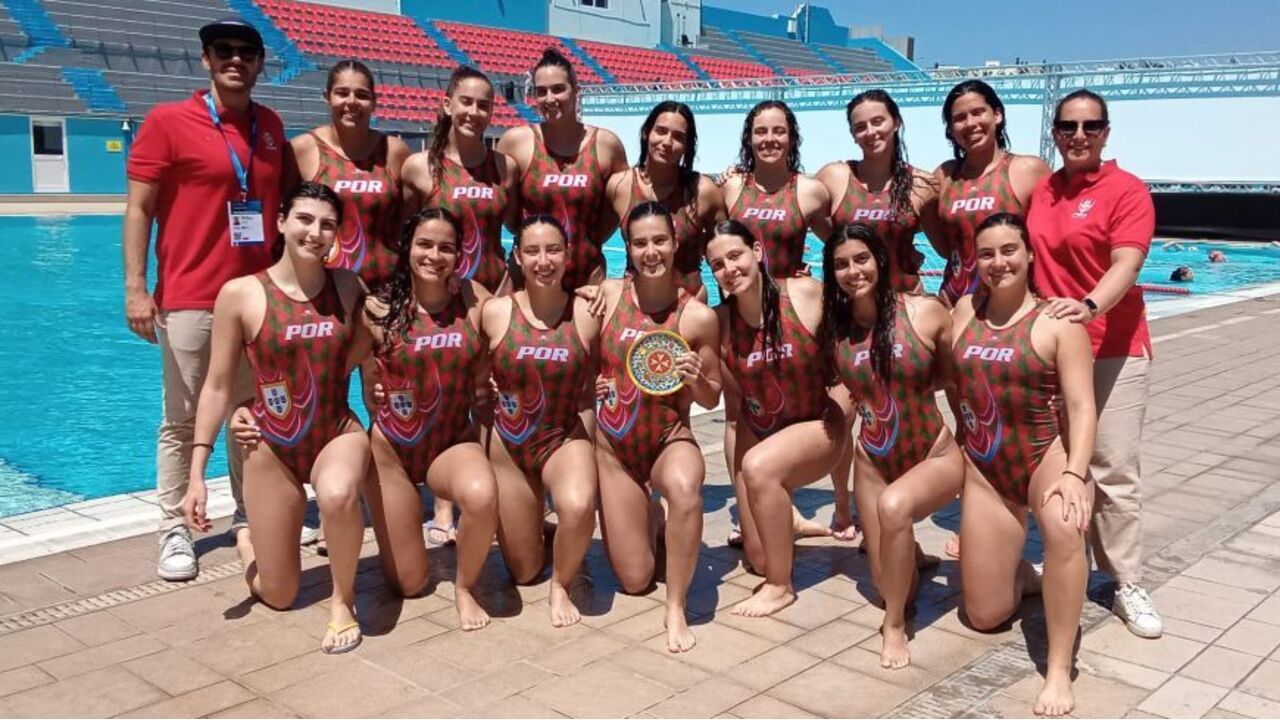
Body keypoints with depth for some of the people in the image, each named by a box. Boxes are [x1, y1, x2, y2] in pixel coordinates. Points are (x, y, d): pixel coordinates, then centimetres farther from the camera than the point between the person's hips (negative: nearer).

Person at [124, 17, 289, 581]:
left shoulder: (271, 127, 11)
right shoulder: (167, 121, -4)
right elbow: (138, 209, -5)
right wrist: (135, 287, -13)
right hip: (190, 300, -5)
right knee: (183, 421, 2)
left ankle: (249, 517, 24)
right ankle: (174, 530, 11)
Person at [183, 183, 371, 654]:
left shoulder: (349, 286, -3)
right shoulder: (240, 294, -9)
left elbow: (369, 350, 18)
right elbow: (218, 386, -5)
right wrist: (197, 473, -8)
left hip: (337, 433, 1)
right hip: (271, 447, 0)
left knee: (338, 496, -39)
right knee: (278, 596, 7)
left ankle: (343, 599, -9)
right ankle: (248, 543, 45)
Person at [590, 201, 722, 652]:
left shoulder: (698, 316, -11)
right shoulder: (608, 294, -6)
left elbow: (712, 399, -2)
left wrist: (696, 381, -23)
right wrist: (590, 384, -12)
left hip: (670, 437, -2)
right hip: (612, 444, 2)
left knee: (684, 487, -41)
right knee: (634, 581, 5)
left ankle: (676, 608, -22)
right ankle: (651, 518, 40)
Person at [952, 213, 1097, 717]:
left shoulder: (1056, 320, -10)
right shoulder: (965, 310, 5)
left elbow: (1081, 406, -17)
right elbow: (952, 381, 13)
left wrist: (1075, 474, -29)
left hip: (1047, 455, -4)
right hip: (984, 468, 4)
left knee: (1064, 527, -41)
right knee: (984, 617, 6)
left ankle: (1059, 671, -27)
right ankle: (1022, 575, 42)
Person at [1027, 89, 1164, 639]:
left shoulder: (1127, 190, -6)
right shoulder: (1039, 190, 10)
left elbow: (1126, 264, -19)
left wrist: (1089, 306, -37)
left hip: (1112, 348, -5)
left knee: (1115, 471, -4)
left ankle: (1128, 585, 5)